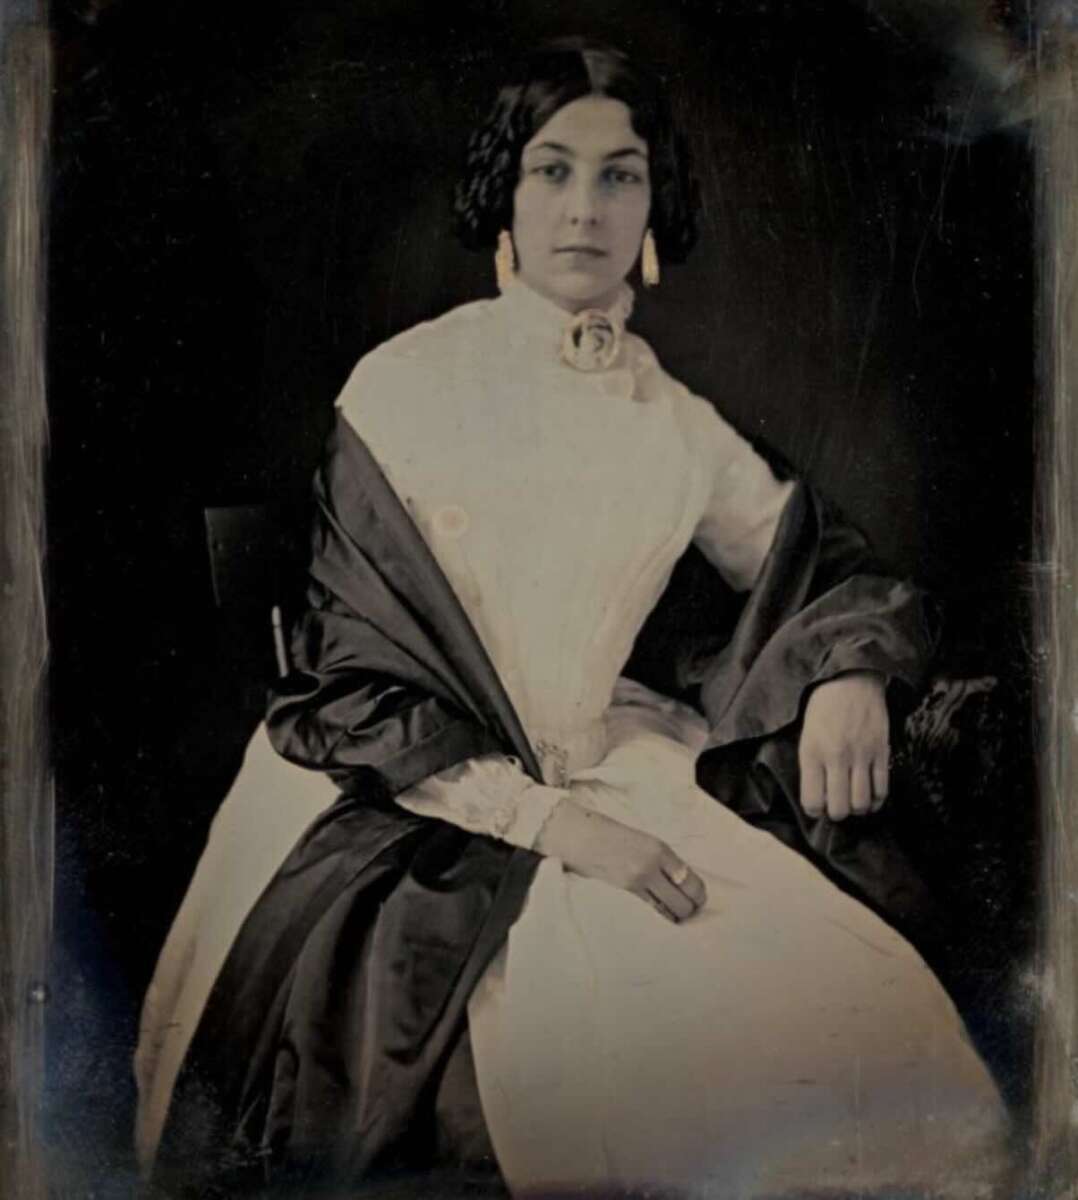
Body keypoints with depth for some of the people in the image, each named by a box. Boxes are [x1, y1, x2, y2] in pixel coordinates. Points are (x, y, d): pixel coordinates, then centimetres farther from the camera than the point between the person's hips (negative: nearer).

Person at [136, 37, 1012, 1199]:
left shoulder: (667, 418, 6)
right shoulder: (403, 387, -6)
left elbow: (811, 557, 15)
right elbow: (353, 679, -9)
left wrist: (851, 672, -9)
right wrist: (546, 816, -20)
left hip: (615, 766, 4)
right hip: (421, 789, -4)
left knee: (854, 1007, -13)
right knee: (652, 1039, -27)